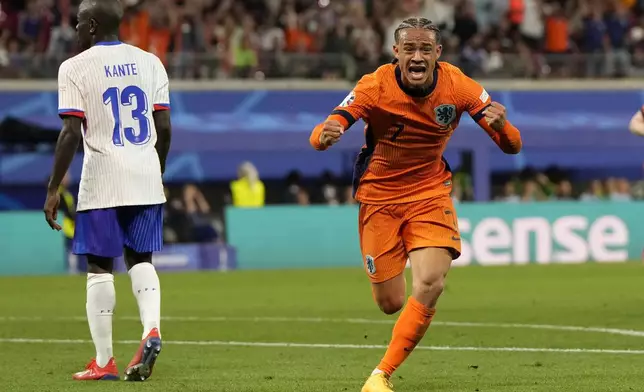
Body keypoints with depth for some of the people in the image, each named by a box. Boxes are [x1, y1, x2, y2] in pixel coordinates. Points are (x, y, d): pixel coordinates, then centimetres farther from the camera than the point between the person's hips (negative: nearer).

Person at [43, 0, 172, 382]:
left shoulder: (76, 68, -5)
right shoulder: (150, 63, 8)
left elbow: (72, 133, -11)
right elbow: (164, 128, 7)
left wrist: (54, 189, -7)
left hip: (102, 183, -4)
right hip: (146, 178, 4)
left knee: (100, 267, 3)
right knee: (140, 259, 14)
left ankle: (104, 361, 4)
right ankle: (152, 329, -11)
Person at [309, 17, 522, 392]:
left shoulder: (458, 86, -15)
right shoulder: (376, 87, -20)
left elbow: (512, 146, -14)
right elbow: (321, 135, -27)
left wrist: (501, 128, -39)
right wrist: (325, 135, -53)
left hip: (430, 192, 1)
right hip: (379, 195, -1)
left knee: (431, 282, -22)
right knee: (391, 302, 1)